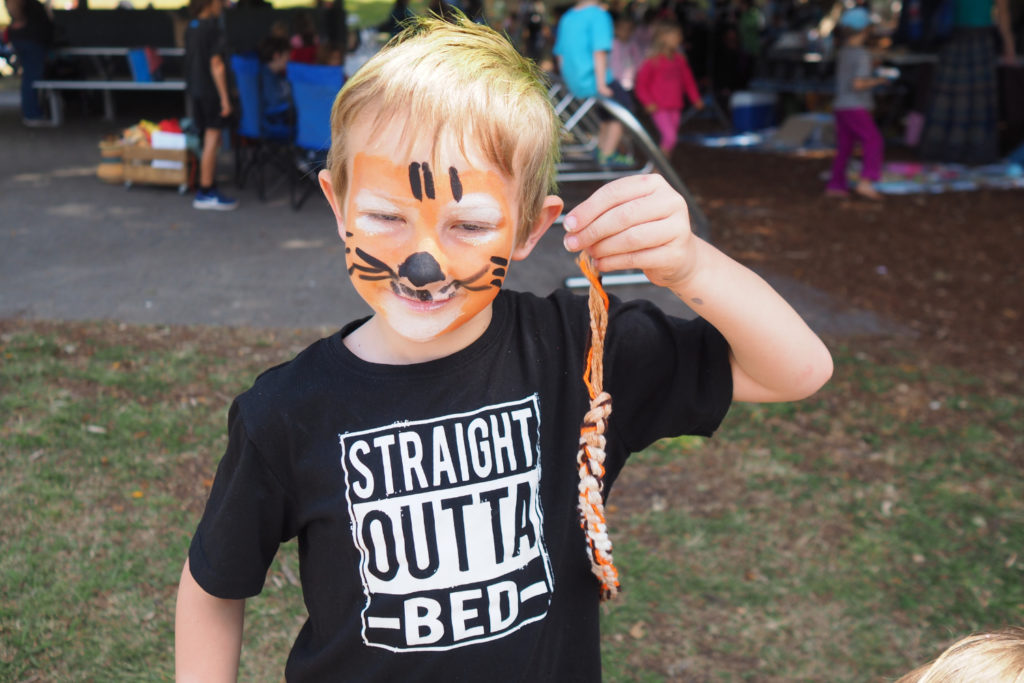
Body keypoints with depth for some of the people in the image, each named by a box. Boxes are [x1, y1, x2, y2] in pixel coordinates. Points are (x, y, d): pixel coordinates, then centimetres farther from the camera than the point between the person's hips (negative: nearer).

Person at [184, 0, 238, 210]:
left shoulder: (191, 27, 11)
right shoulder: (212, 29, -15)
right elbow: (216, 64, -18)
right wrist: (225, 97, -16)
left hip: (195, 90, 9)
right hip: (210, 92, -9)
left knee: (209, 140, 16)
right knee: (212, 140, -5)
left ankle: (208, 187, 21)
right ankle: (206, 193, -3)